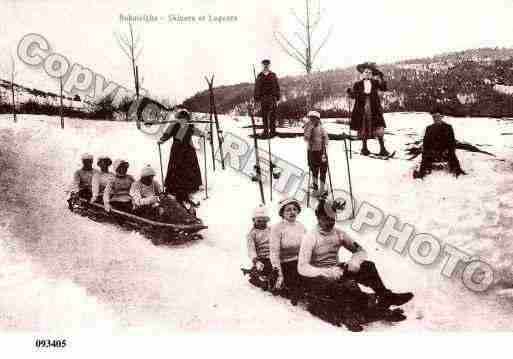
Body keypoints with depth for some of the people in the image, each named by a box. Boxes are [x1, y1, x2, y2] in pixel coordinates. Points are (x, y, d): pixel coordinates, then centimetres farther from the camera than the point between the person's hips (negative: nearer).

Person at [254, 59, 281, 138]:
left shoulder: (273, 76, 5)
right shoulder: (259, 76, 6)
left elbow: (277, 87, 6)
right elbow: (257, 88, 7)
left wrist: (277, 98, 1)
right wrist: (256, 98, 2)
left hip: (272, 98, -1)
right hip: (263, 98, 1)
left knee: (273, 116, -1)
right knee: (264, 116, 3)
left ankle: (273, 131, 5)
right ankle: (266, 131, 9)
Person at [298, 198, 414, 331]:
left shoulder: (339, 234, 6)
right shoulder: (310, 237, -10)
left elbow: (360, 251, 11)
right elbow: (302, 268, -18)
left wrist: (355, 261, -13)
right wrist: (328, 272, -29)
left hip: (336, 272, 5)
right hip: (318, 278, -5)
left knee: (367, 265, -17)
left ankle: (385, 296, -18)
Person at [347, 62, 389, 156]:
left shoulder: (375, 83, 3)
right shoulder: (358, 84, 4)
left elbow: (384, 88, -11)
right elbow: (353, 95, 2)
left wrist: (380, 79, -25)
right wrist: (350, 92, -19)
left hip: (374, 110, 0)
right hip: (362, 110, 0)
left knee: (379, 129, -7)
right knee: (363, 129, 7)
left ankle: (382, 149, 0)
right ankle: (364, 148, 24)